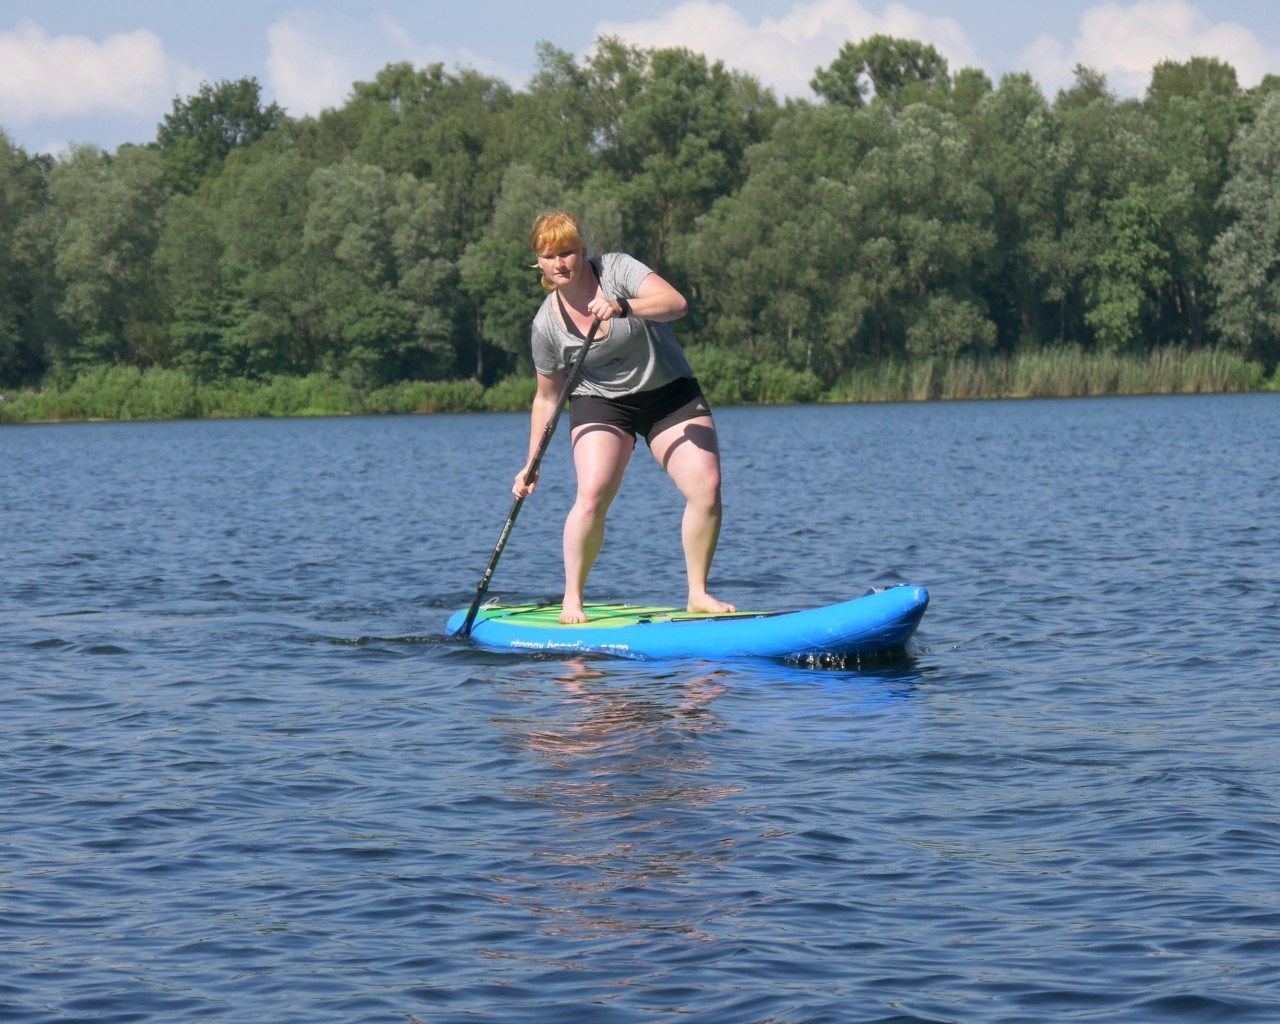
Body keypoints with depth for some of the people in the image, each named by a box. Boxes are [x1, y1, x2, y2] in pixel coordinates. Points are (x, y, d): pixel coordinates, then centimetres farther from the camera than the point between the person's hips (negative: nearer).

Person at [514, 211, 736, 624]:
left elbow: (676, 303, -28)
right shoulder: (546, 324, -6)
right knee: (592, 494, -23)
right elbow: (546, 398, 4)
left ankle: (698, 594, -2)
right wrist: (531, 466, 3)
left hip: (670, 393, 0)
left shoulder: (618, 270, -13)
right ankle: (572, 599, -9)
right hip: (601, 404, 0)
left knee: (707, 488, -15)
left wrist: (623, 307, -45)